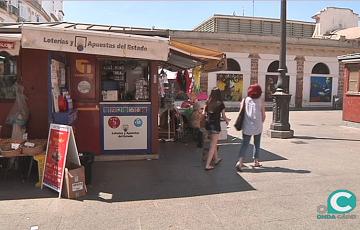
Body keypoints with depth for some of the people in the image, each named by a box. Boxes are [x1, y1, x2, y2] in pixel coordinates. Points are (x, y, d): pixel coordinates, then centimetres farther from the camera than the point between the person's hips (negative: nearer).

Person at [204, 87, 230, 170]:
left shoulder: (208, 103, 0)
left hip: (208, 124, 5)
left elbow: (205, 113, 5)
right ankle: (207, 165, 1)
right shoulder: (220, 104, -10)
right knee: (212, 145, 1)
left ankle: (216, 159, 39)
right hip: (215, 125, -5)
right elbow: (223, 116, -3)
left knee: (214, 143, 23)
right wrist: (227, 120, 19)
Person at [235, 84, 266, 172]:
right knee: (257, 144, 16)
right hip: (258, 127, 0)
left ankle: (240, 161, -14)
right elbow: (263, 115, -1)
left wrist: (242, 124, 13)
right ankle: (256, 162, 22)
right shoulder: (260, 101, -2)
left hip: (247, 127, 1)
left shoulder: (246, 100, 0)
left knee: (245, 144, 2)